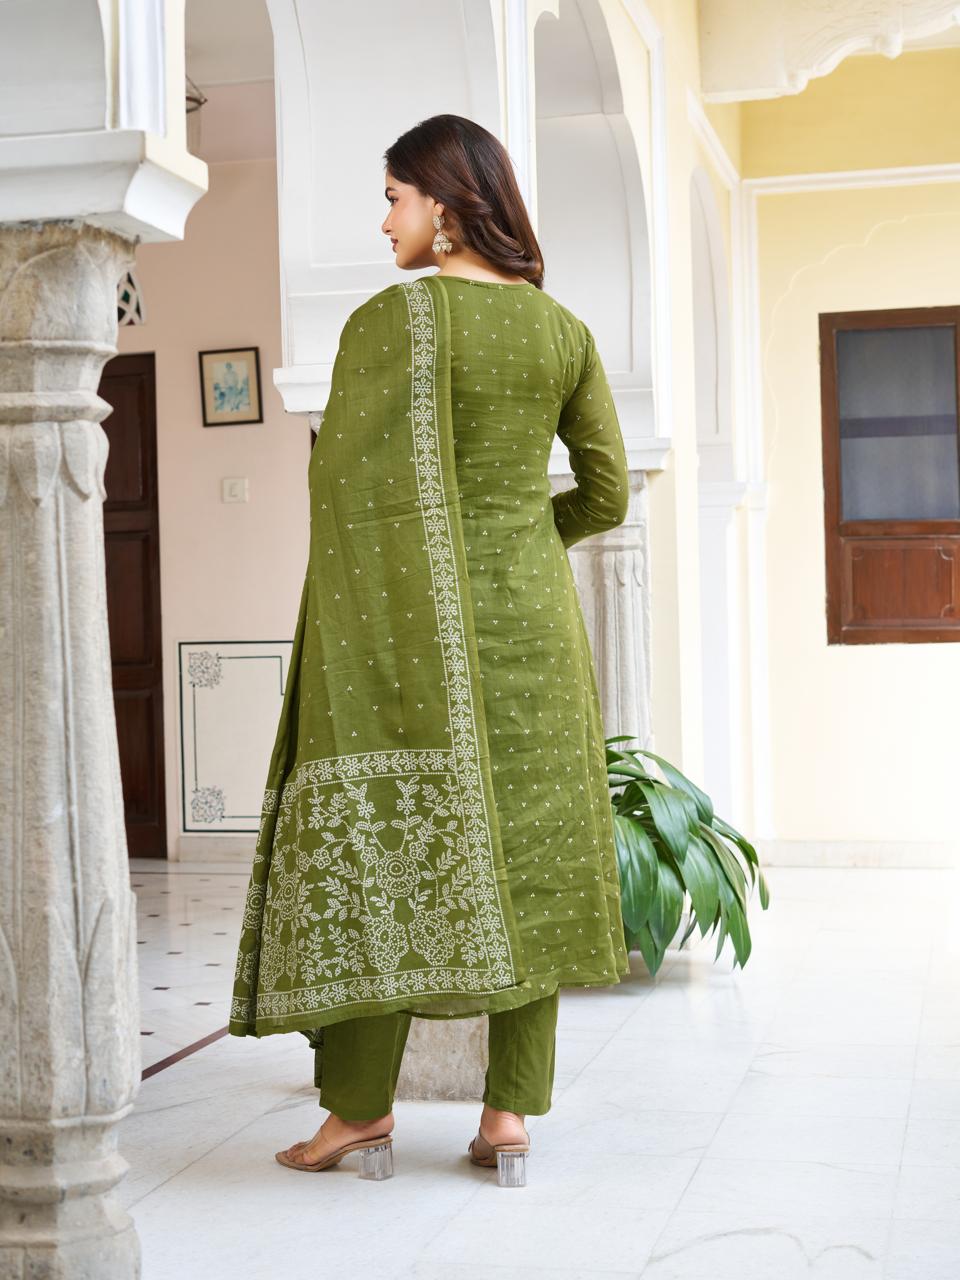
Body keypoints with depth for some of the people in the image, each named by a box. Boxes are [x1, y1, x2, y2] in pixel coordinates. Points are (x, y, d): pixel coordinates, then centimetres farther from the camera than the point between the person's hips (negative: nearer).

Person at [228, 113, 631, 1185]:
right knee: (526, 851, 7)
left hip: (410, 618, -5)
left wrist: (343, 642, -4)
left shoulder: (389, 319, -9)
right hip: (533, 616, 5)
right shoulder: (563, 329, 7)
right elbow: (607, 495, 10)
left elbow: (346, 493, -12)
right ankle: (510, 1107, 10)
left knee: (379, 847, 3)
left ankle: (361, 1104, 10)